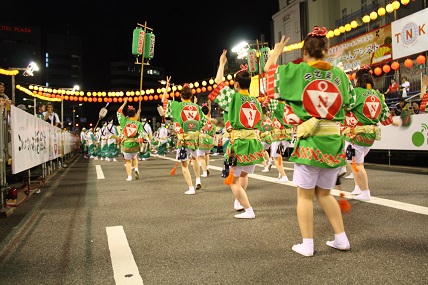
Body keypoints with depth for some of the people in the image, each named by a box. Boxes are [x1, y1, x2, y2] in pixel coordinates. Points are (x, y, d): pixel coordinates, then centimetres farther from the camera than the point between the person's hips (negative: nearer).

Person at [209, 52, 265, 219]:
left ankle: (249, 210, 2)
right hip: (254, 143, 6)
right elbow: (259, 126, 12)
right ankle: (239, 202, 42)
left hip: (238, 143, -6)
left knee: (233, 180, 4)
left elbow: (218, 81, 8)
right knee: (244, 174, 27)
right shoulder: (256, 102, 9)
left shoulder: (233, 97, -5)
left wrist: (222, 63, 21)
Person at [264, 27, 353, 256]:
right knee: (324, 193, 20)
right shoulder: (339, 74, 7)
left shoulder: (297, 72, -3)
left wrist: (276, 51, 27)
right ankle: (341, 239, 24)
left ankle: (307, 245, 13)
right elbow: (347, 102, 17)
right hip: (334, 140, 5)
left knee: (305, 195, 7)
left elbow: (269, 70, 11)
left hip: (310, 140, -4)